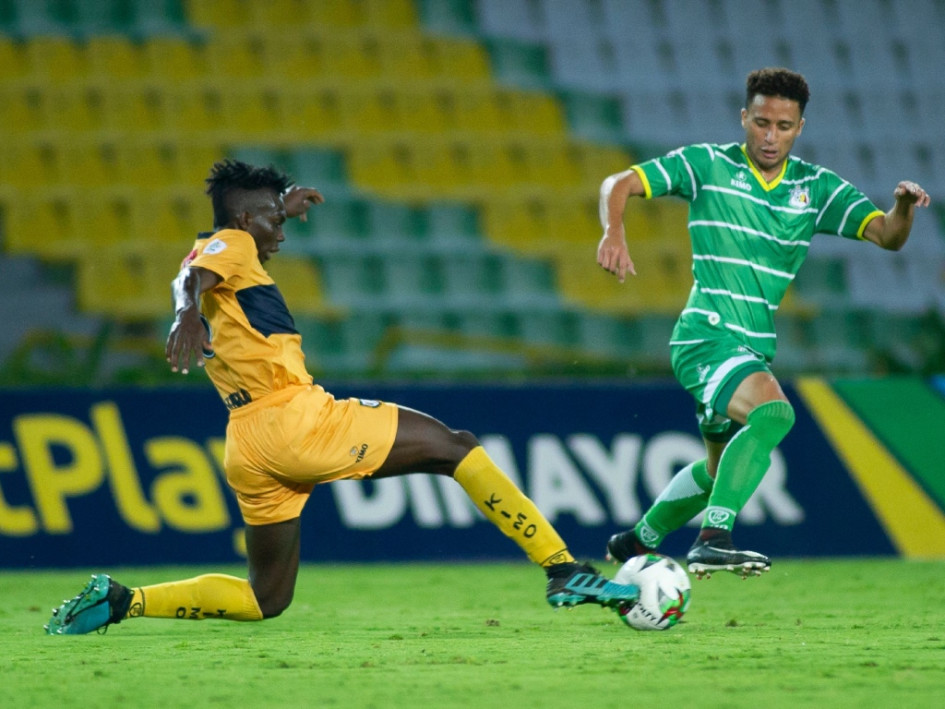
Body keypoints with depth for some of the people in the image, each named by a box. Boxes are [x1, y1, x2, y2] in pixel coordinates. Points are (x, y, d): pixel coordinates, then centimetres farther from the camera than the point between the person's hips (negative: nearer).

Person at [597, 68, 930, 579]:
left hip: (755, 349, 7)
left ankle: (637, 542, 45)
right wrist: (613, 233, -26)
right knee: (772, 411, -33)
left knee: (723, 467, 23)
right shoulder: (706, 165, -4)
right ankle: (712, 539, -36)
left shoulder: (816, 188, 6)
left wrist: (903, 207, -25)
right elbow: (619, 184, -5)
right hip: (706, 338, -7)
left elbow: (886, 236, -2)